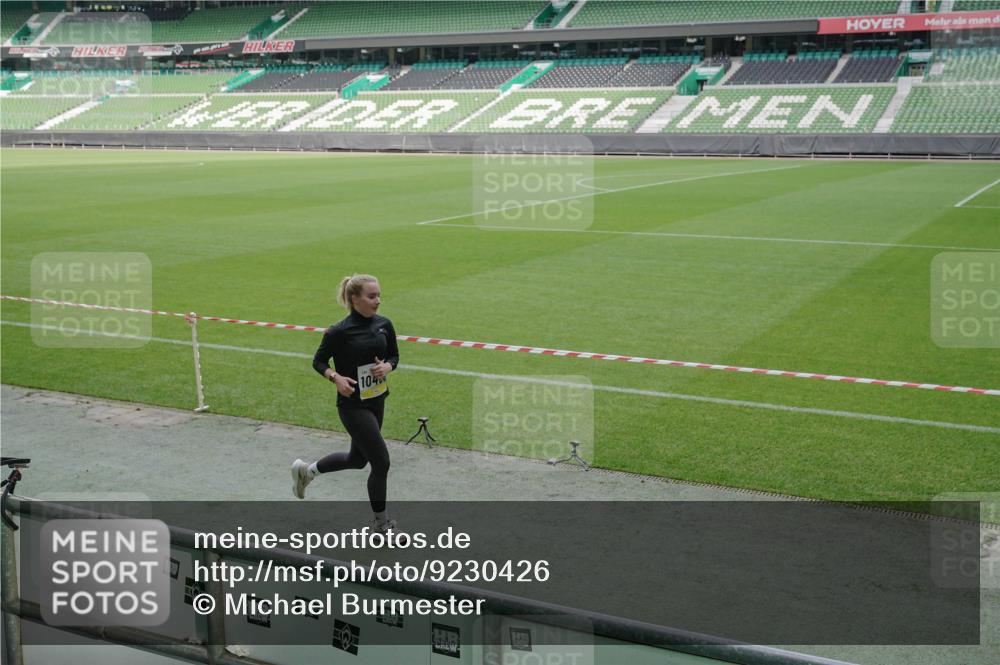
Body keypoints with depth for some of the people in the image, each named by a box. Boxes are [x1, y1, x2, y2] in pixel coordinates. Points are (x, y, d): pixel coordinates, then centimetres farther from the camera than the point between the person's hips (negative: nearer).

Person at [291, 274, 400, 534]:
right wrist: (336, 378, -22)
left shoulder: (384, 324, 0)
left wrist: (387, 367, -10)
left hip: (376, 400, 7)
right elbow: (318, 361, -5)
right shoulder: (340, 332, -16)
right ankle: (381, 522, 14)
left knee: (357, 459, 21)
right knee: (381, 461, -5)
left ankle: (305, 470, 44)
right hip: (353, 404, -7)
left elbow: (394, 356, 11)